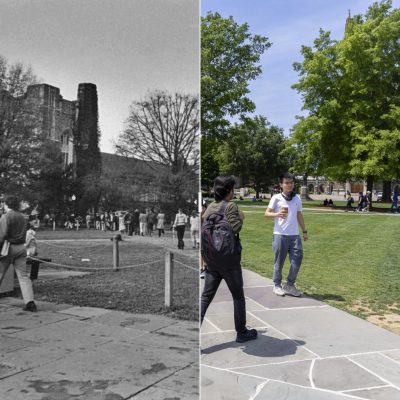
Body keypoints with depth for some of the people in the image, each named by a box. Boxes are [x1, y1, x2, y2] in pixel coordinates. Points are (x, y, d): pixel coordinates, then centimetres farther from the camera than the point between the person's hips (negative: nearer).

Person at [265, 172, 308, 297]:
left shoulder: (297, 198, 11)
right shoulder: (276, 198, -2)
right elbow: (267, 213, -3)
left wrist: (304, 231, 18)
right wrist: (277, 214, -22)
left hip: (295, 235, 4)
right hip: (280, 234, -4)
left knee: (297, 260, 0)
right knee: (279, 261, 4)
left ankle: (290, 285, 15)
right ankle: (277, 285, 19)